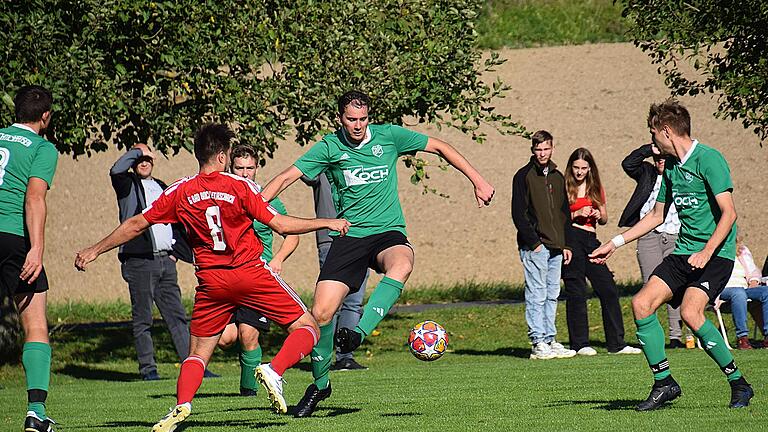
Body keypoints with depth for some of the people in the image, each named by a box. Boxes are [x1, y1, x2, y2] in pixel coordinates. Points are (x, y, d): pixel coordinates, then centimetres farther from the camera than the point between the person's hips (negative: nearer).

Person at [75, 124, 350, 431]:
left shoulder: (179, 193, 3)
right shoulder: (240, 186, -5)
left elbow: (136, 225, 9)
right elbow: (281, 225, -7)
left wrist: (95, 250, 20)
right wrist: (327, 223, 3)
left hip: (211, 283, 3)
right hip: (251, 273, -3)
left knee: (198, 354, 13)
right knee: (307, 329, 6)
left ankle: (182, 406, -13)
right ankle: (274, 371, -19)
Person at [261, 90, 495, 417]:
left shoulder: (388, 136, 2)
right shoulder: (329, 147, 1)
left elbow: (439, 147, 11)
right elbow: (287, 177, 0)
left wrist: (477, 181, 9)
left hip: (388, 232, 0)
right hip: (349, 236, 0)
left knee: (401, 265, -39)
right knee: (321, 313, -10)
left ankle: (359, 332, -42)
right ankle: (320, 384, 12)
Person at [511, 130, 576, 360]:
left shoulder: (557, 177, 17)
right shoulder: (523, 176, -3)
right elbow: (518, 213, -8)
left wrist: (566, 244, 15)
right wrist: (533, 242, -14)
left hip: (555, 247, 7)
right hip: (534, 246, -7)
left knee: (552, 295, 8)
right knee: (537, 295, -8)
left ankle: (550, 340, 12)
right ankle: (538, 343, -8)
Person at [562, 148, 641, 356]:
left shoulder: (596, 188, 17)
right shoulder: (564, 187, 2)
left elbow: (604, 219, 23)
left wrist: (599, 215, 2)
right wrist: (576, 214, -14)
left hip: (590, 239, 5)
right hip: (571, 239, -5)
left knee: (608, 289, 0)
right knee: (576, 292, -4)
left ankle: (616, 343, 5)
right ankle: (580, 344, 1)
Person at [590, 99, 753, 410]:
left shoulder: (708, 159, -13)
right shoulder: (670, 165, 14)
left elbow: (729, 213, -19)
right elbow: (657, 215, 25)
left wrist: (707, 251, -29)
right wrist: (615, 244, 23)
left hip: (716, 254, -8)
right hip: (684, 253, 8)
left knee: (690, 312, -27)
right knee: (641, 303, -6)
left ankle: (739, 384, -13)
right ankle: (663, 382, 2)